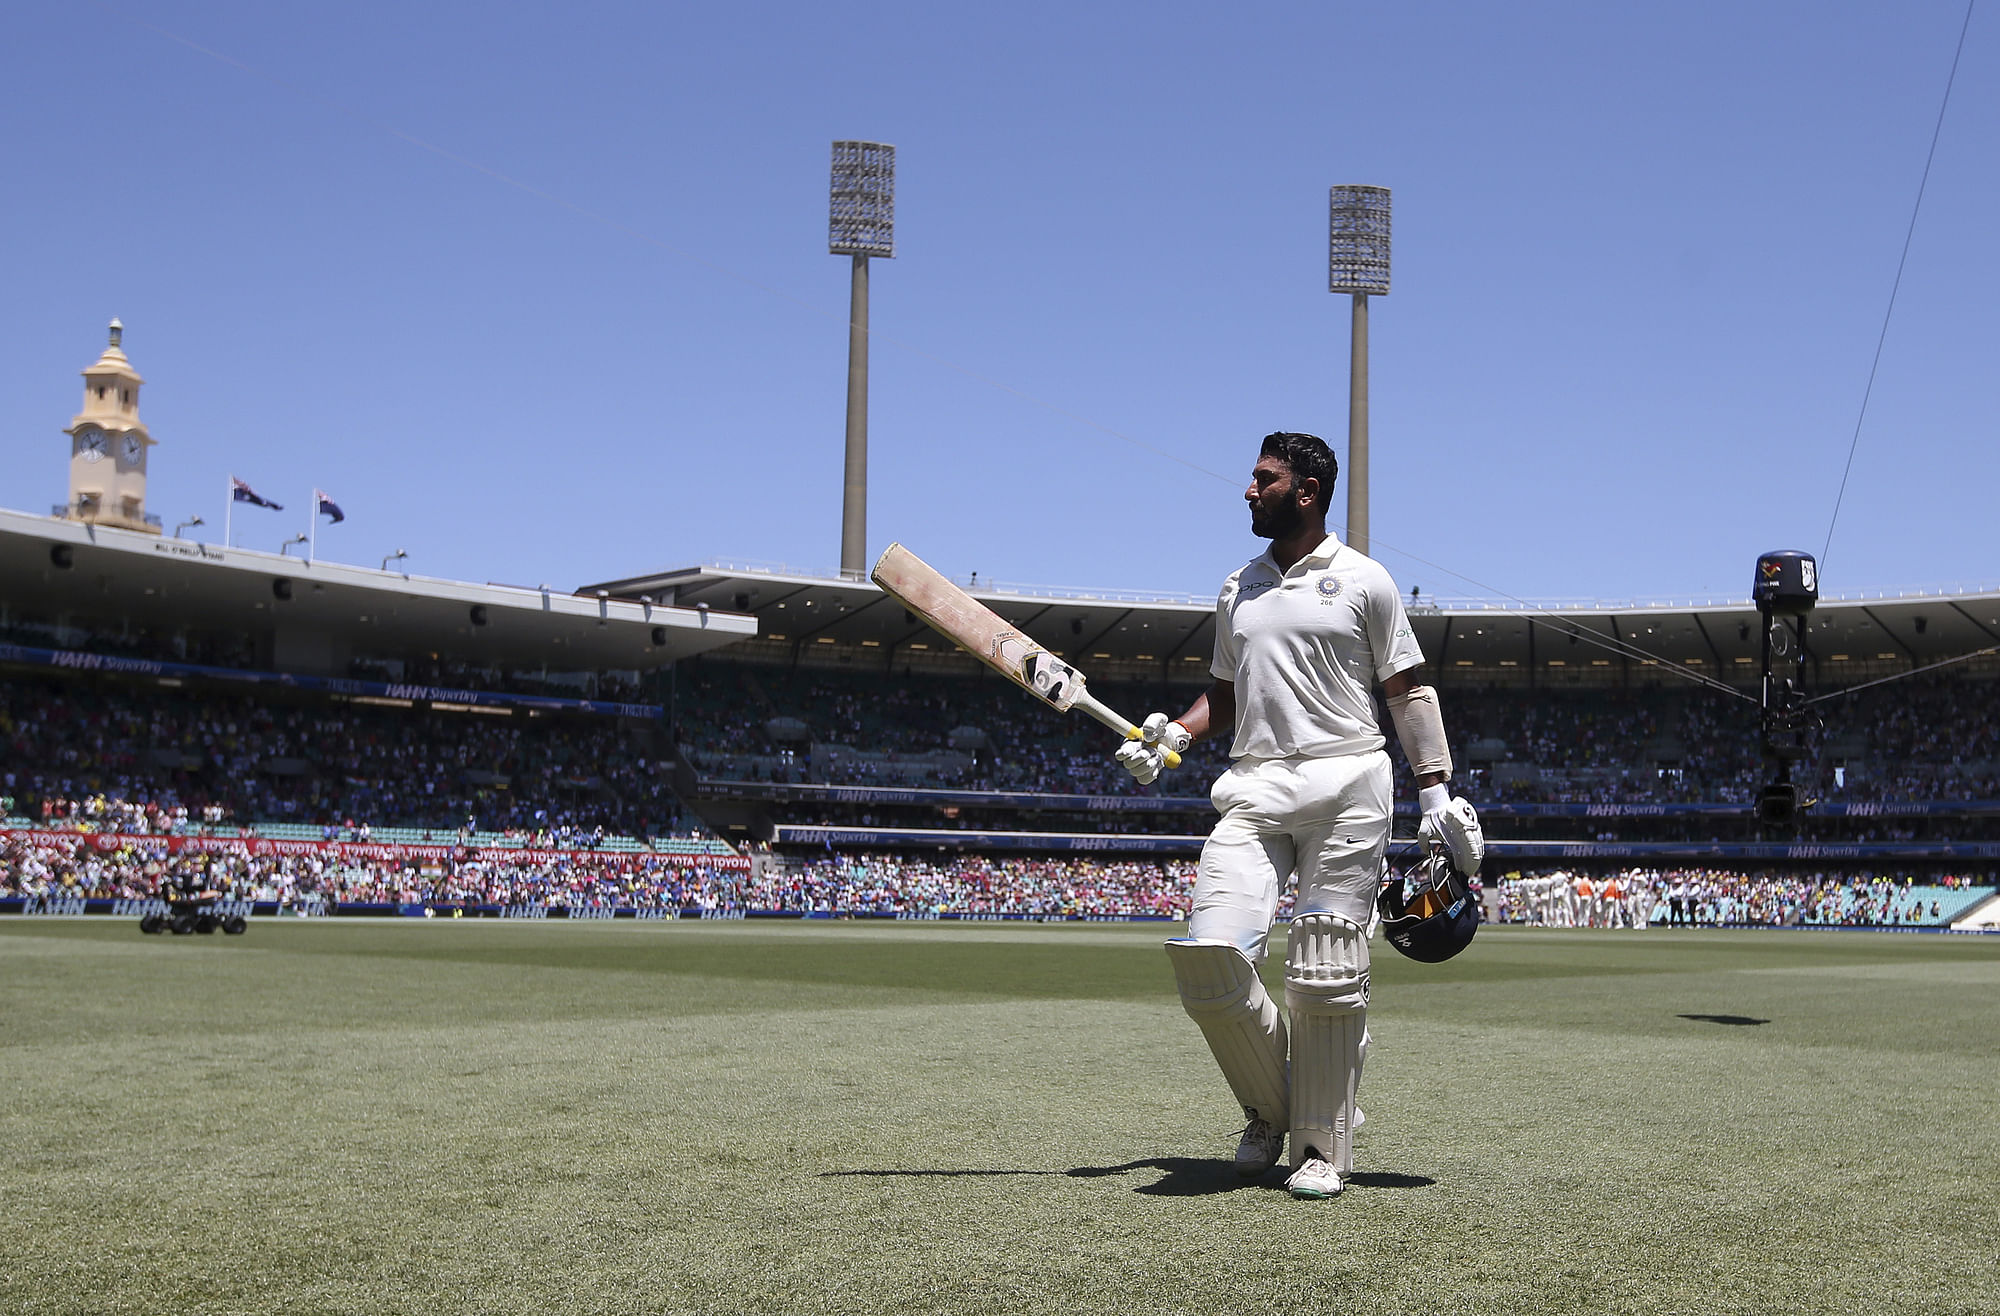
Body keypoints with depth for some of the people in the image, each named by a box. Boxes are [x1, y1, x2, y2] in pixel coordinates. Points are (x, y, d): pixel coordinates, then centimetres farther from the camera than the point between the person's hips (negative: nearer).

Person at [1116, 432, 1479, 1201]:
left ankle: (1323, 1147, 10)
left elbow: (1408, 692, 5)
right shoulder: (1238, 590, 19)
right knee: (1207, 951, -13)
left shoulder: (1363, 581, 5)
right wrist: (1173, 737, 4)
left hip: (1345, 786, -4)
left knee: (1327, 978, -4)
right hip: (1253, 786, 4)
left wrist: (1436, 794, -2)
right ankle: (1270, 1110, 10)